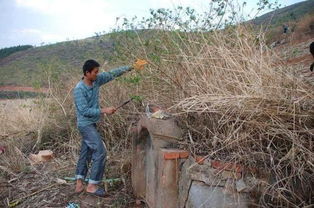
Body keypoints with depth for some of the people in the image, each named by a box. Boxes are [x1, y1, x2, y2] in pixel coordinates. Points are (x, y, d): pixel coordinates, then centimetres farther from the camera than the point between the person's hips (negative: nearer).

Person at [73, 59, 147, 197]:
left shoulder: (96, 80, 0)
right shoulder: (79, 89, -20)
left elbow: (112, 74, 5)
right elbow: (84, 110, -23)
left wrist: (131, 67, 2)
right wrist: (104, 111, -22)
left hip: (91, 124, 9)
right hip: (85, 124, -9)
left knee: (86, 153, 12)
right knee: (100, 152, -9)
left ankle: (79, 184, 22)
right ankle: (92, 185, 2)